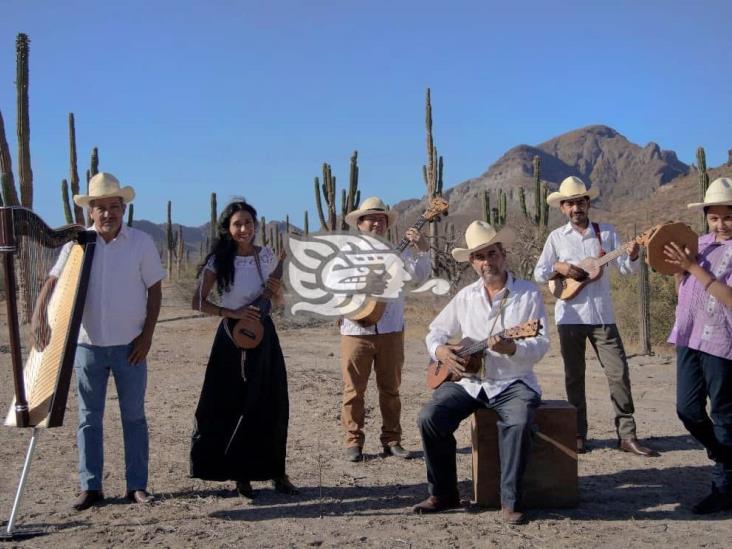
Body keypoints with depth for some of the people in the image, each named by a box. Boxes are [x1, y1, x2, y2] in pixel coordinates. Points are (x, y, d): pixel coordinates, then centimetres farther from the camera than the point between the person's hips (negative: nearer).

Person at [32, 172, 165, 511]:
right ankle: (90, 487, 16)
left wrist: (147, 334, -7)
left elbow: (154, 290, -1)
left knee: (134, 416, 7)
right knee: (88, 418, 7)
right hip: (88, 344, 1)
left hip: (130, 346, -1)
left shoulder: (141, 243, -3)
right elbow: (53, 281, -6)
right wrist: (38, 315, -23)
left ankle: (137, 485, 16)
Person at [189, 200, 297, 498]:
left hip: (263, 333, 3)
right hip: (232, 335, -3)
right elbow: (199, 302, -7)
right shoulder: (219, 260, -6)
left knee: (272, 405, 3)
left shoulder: (267, 256, 4)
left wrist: (279, 292, -5)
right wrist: (231, 313, -19)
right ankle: (241, 474, 11)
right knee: (232, 405, 0)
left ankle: (275, 471, 14)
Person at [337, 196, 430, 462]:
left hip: (391, 331, 1)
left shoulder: (397, 252, 7)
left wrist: (422, 251, -23)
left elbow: (419, 275, -7)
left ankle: (392, 440, 17)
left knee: (390, 389, 8)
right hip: (356, 330, -1)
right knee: (354, 390, 3)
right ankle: (354, 442, 11)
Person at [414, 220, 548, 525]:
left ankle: (510, 502, -20)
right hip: (467, 380, 4)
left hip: (513, 382, -3)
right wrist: (440, 350, -5)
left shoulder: (529, 294, -1)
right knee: (429, 417, -20)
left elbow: (541, 344, -8)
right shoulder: (465, 296, 11)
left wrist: (512, 348, -29)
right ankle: (444, 493, -3)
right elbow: (436, 330, 18)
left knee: (518, 422, -35)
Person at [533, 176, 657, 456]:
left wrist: (632, 256, -18)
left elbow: (626, 269, 3)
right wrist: (558, 267, -13)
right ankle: (578, 435, 14)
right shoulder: (556, 237, 4)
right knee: (574, 376, 6)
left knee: (619, 372, -4)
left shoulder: (606, 232, 4)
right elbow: (539, 273, 5)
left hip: (602, 315, 0)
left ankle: (627, 435, 2)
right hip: (570, 316, 0)